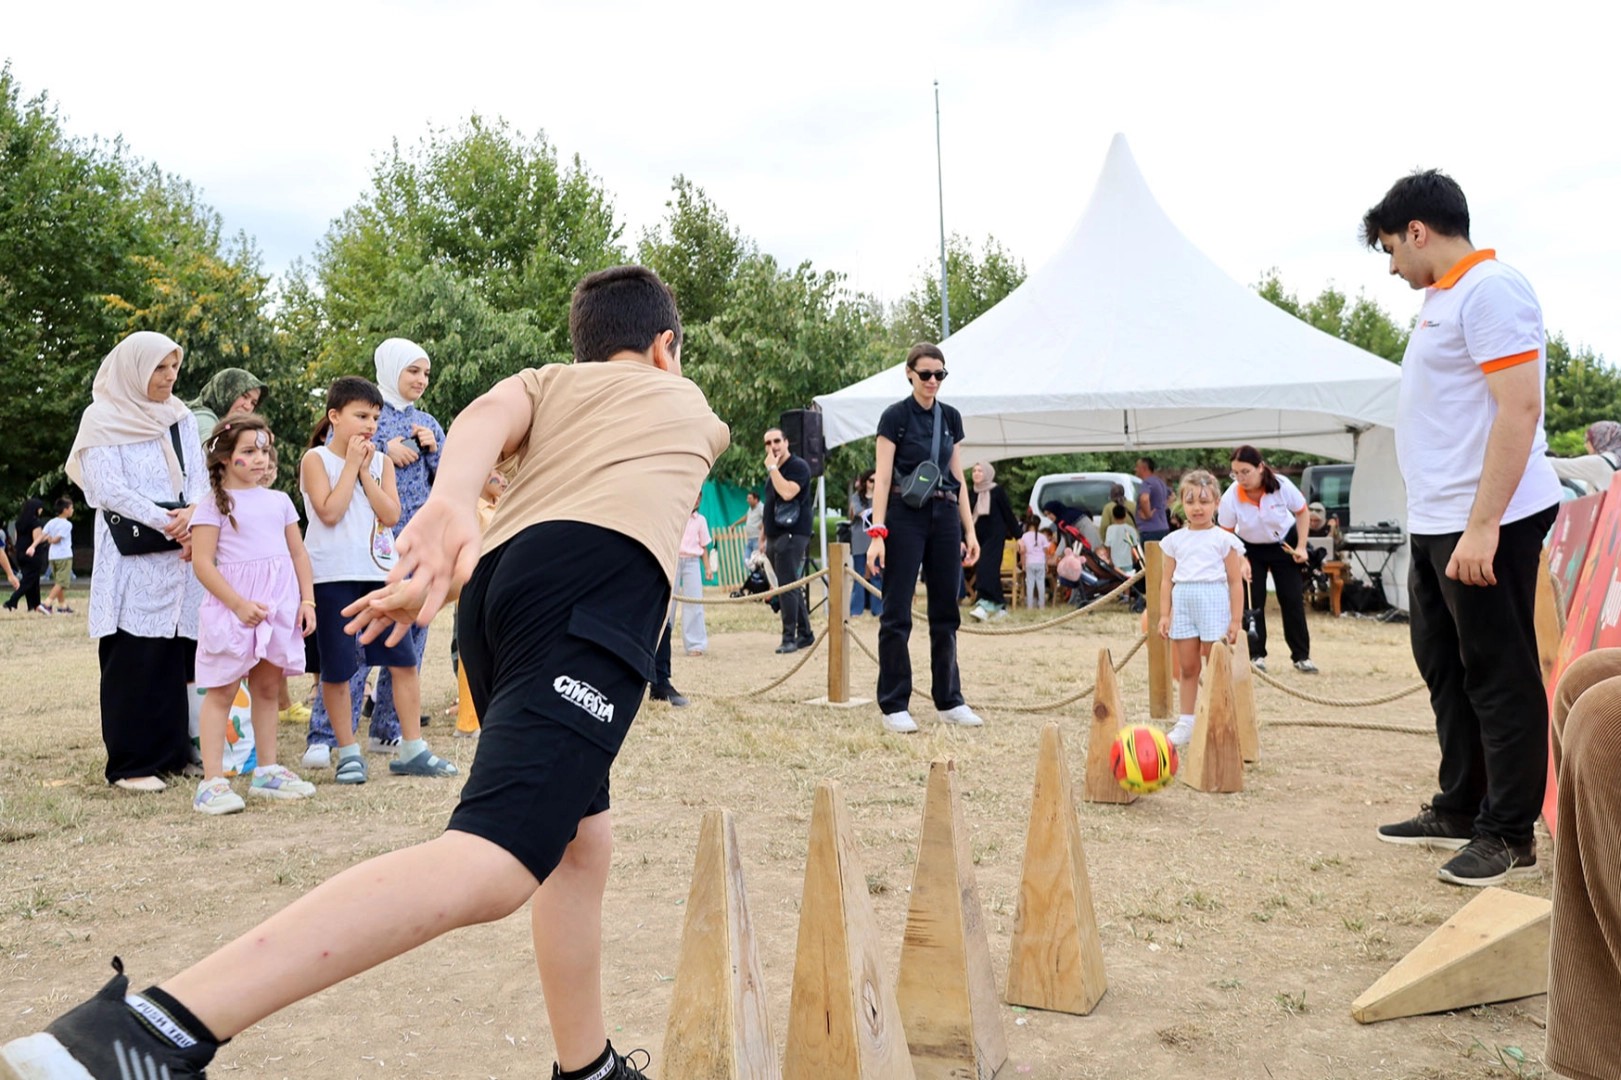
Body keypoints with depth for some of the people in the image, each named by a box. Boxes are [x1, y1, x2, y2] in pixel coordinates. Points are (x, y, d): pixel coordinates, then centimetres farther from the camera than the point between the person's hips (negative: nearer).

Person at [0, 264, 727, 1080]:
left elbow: (487, 417, 5)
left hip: (496, 584, 6)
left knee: (581, 842, 22)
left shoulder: (543, 382, 30)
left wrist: (448, 503, -14)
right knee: (489, 868, -21)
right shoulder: (688, 403, 32)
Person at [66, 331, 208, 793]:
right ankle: (132, 764, 1)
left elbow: (199, 476, 10)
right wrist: (170, 524, -14)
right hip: (132, 558, -5)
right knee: (135, 658, -5)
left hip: (184, 552, 5)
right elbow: (110, 489, -9)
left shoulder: (181, 418, 15)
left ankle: (173, 751, 11)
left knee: (181, 652, 3)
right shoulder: (103, 420, -1)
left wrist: (193, 514, -11)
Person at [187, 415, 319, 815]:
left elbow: (298, 553, 15)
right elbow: (202, 562, -11)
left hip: (280, 607, 5)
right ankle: (212, 781, -2)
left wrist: (307, 600, 4)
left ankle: (267, 771, 23)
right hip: (232, 609, -5)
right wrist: (238, 603, -18)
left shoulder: (279, 501, 13)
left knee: (267, 688, 14)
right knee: (222, 691, -3)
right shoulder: (214, 505, -4)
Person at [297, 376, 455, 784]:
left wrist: (365, 471, -7)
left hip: (381, 570, 4)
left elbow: (391, 514, -2)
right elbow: (329, 512, -15)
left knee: (404, 660, 1)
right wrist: (351, 464, -10)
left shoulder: (381, 461, 10)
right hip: (333, 575, -4)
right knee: (336, 670, 2)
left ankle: (411, 749, 10)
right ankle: (348, 753, 15)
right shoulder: (316, 459, -1)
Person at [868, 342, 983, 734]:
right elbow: (882, 479, -9)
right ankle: (894, 706, 4)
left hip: (945, 516, 5)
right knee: (896, 614, -3)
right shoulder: (895, 416, -5)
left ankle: (949, 701, 18)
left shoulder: (951, 418, 10)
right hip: (905, 516, -5)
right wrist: (877, 532, -17)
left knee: (946, 611, 9)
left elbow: (958, 478, 13)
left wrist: (969, 530, 8)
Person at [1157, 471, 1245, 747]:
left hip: (1214, 602, -3)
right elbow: (1168, 579, 10)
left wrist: (1236, 620, -6)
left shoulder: (1224, 540, 0)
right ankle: (1186, 724, 17)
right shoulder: (1175, 540, 10)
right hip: (1183, 603, 3)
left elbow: (1236, 582, -1)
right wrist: (1164, 614, 4)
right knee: (1187, 668, 9)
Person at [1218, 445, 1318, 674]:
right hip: (1250, 548, 0)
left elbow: (1302, 513, -8)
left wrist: (1301, 547, -14)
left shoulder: (1282, 486, -26)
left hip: (1285, 543, 0)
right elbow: (1227, 534, -13)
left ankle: (1302, 656, 7)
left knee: (1293, 600, -1)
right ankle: (1256, 656, 5)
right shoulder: (1230, 497, -26)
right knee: (1252, 602, -6)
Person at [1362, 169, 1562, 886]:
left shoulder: (1489, 289, -13)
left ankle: (1510, 836, 8)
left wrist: (1482, 525, -25)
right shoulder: (1442, 298, 17)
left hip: (1485, 525, -10)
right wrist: (1441, 525, 18)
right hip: (1436, 524, 10)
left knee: (1499, 676, -2)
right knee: (1444, 666, 16)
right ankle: (1459, 810, 28)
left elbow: (1520, 407, -21)